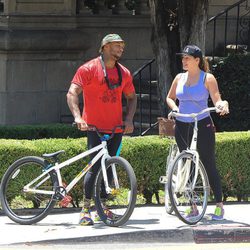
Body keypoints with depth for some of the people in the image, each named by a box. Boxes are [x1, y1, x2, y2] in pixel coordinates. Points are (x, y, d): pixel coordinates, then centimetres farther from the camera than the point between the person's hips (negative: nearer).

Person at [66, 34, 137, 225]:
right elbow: (72, 93, -14)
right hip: (95, 128, -5)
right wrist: (77, 116, -28)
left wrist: (129, 119, 5)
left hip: (116, 128, 5)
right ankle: (86, 209, -7)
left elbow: (131, 97, 21)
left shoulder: (124, 73, 10)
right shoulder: (89, 69, -7)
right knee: (95, 166, -13)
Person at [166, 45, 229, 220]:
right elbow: (170, 97, 21)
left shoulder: (207, 78, -4)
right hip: (182, 126, 5)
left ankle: (219, 205, 3)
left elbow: (216, 99, -11)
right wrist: (174, 108, 0)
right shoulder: (180, 78, 9)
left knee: (209, 165, -5)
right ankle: (193, 206, 12)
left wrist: (222, 105, -34)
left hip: (203, 125, -5)